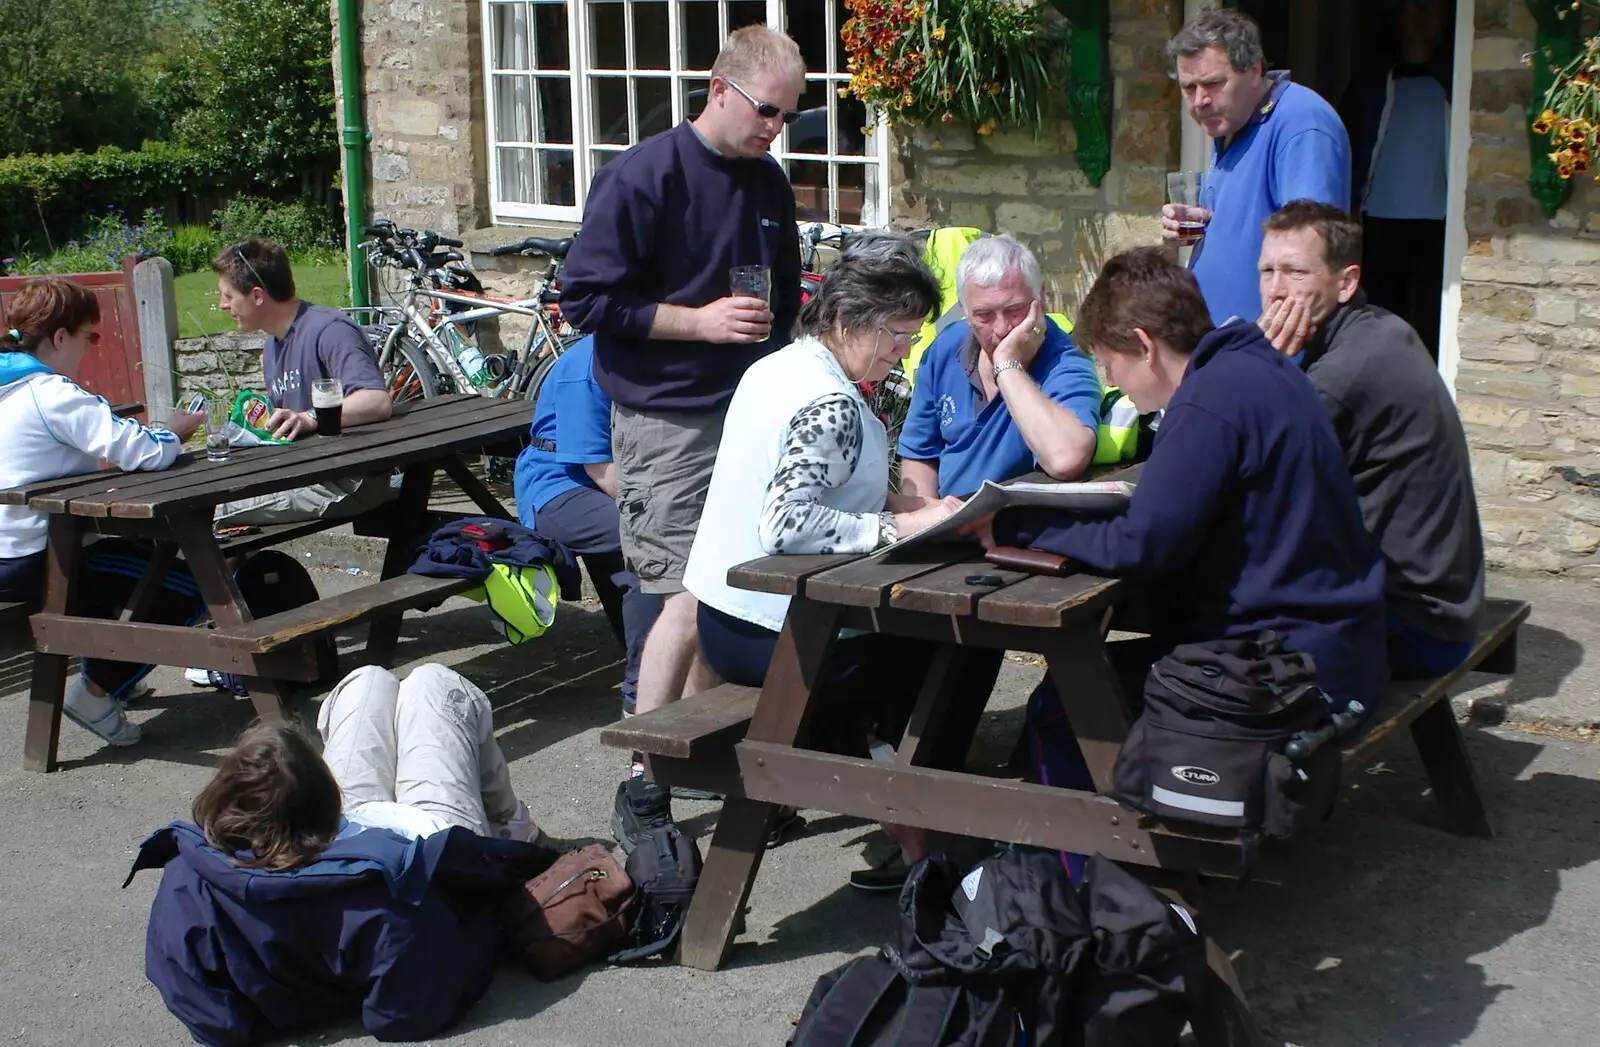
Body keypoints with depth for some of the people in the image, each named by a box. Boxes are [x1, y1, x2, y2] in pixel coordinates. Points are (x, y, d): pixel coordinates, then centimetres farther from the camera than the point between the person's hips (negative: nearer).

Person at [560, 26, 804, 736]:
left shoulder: (769, 183, 12)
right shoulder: (641, 177, -10)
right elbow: (587, 298, -12)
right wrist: (699, 321, -16)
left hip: (749, 417, 7)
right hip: (666, 427, -7)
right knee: (688, 601, -11)